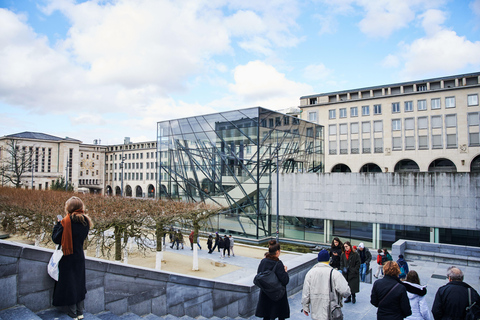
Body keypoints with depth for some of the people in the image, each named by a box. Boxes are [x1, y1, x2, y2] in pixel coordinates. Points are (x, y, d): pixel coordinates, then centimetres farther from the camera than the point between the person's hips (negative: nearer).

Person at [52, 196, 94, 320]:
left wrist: (58, 224, -3)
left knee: (68, 283, 9)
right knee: (79, 283, 16)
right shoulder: (85, 220, -2)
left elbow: (56, 239, -15)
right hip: (80, 256, 5)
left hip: (68, 258, -5)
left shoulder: (67, 221, -19)